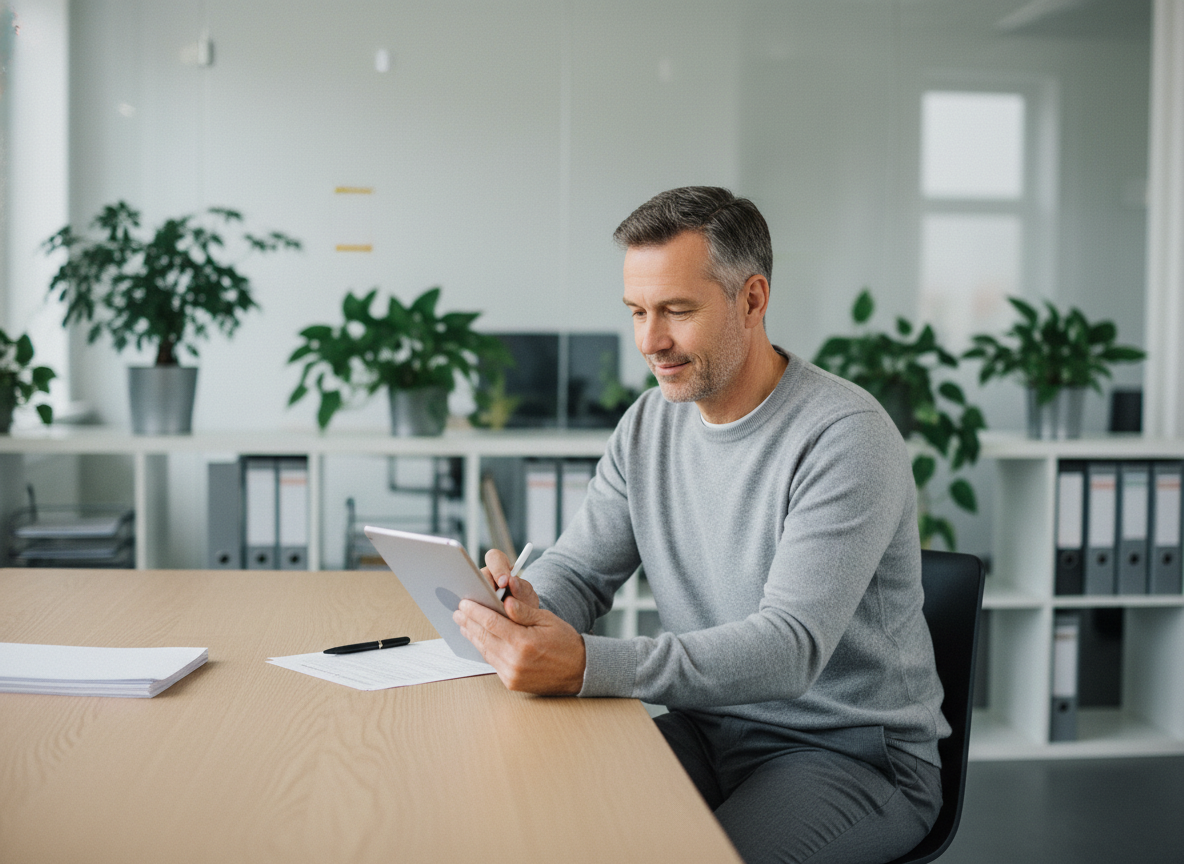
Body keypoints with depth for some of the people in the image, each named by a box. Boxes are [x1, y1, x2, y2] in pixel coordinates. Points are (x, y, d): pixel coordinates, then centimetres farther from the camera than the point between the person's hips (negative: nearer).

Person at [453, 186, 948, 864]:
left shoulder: (846, 436, -20)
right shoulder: (649, 425, 4)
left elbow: (789, 648, -29)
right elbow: (578, 569, 6)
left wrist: (587, 665, -40)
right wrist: (529, 608, -21)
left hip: (854, 752, -5)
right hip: (708, 728, 6)